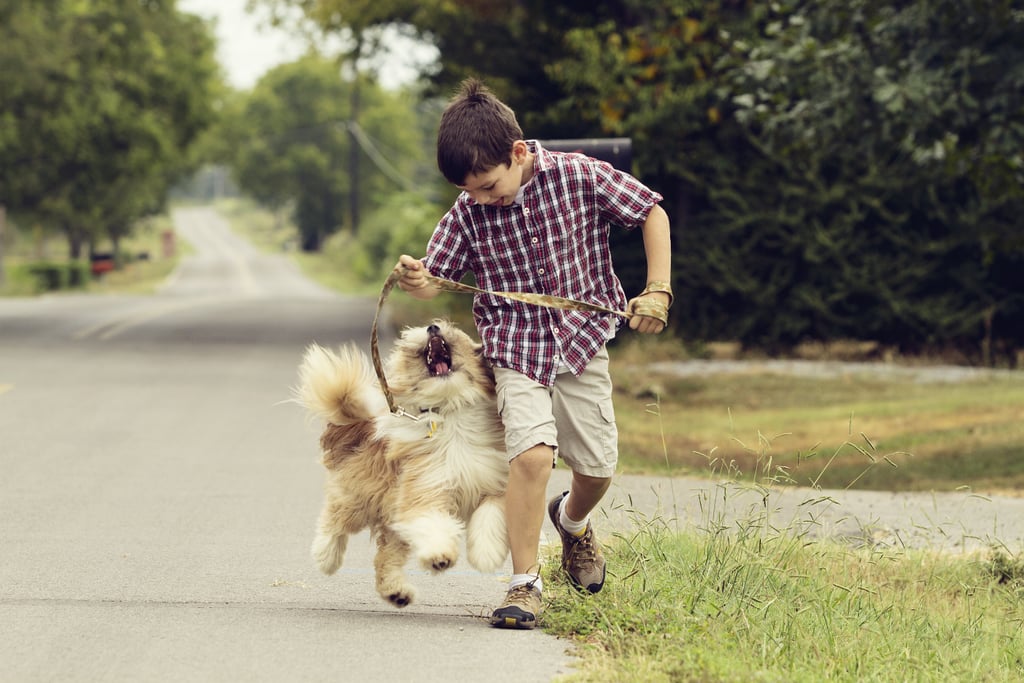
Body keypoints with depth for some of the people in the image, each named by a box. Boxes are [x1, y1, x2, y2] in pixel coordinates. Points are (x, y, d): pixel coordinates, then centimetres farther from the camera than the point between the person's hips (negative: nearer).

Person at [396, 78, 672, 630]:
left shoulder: (580, 178, -12)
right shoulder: (468, 212, -8)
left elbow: (651, 212, -1)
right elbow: (437, 278, -4)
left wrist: (657, 291, -8)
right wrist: (416, 282, -29)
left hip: (582, 340, 1)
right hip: (515, 347, -1)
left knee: (597, 466, 7)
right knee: (532, 451, -22)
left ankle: (572, 521, 44)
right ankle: (524, 584, -13)